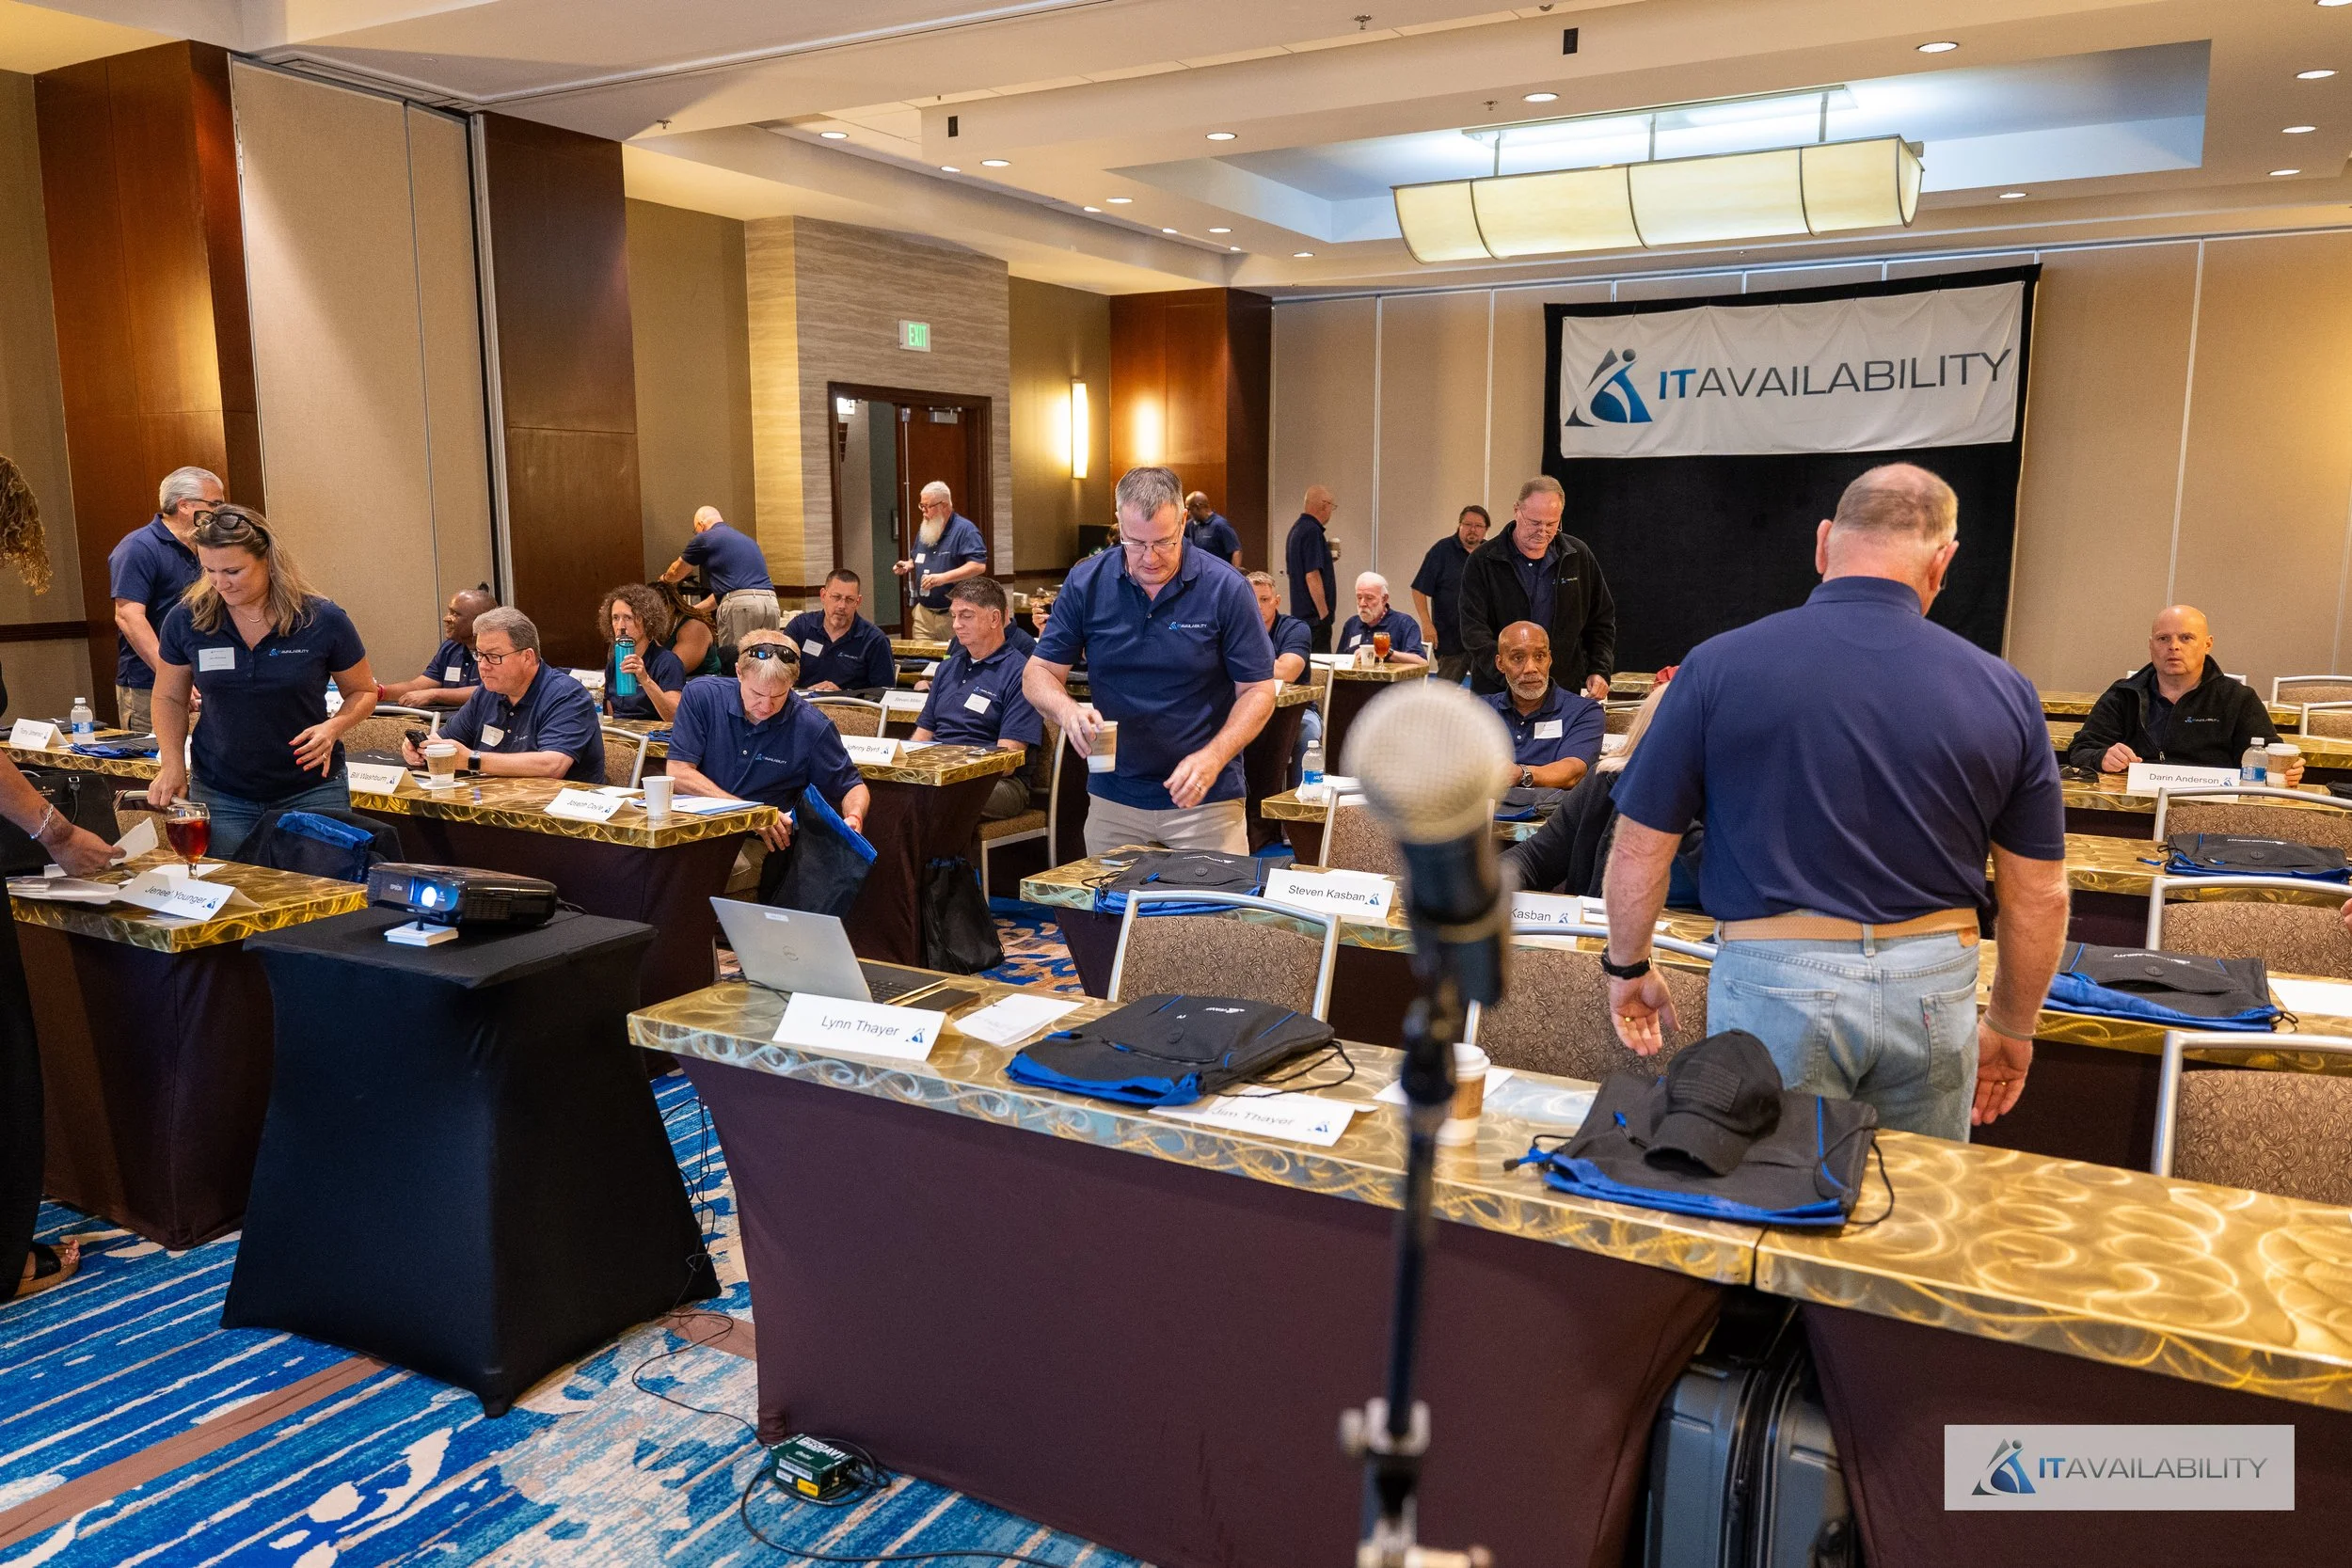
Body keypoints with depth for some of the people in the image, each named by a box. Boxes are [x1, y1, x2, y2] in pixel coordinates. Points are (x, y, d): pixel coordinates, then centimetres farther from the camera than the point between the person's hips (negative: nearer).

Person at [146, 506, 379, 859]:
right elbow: (169, 699, 10)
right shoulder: (185, 620, -4)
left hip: (312, 791, -1)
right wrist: (172, 765, -5)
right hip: (219, 796, 2)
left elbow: (363, 692, 3)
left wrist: (334, 726, -17)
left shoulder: (323, 620, -10)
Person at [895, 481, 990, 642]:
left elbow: (979, 565, -20)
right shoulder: (924, 529, 14)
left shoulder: (965, 529, -10)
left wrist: (943, 578, -26)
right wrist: (908, 565, 4)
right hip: (923, 613, 7)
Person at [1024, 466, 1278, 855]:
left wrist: (1213, 758, -20)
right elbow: (1038, 673, 2)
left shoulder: (1225, 588, -8)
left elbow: (1258, 691, -5)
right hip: (1112, 800, 2)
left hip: (1207, 801, -2)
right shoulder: (1086, 583, -2)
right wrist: (1067, 710, -21)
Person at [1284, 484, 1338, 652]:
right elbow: (1312, 576, -22)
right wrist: (1324, 613, -19)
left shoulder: (1296, 529, 14)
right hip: (1314, 616, -10)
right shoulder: (1312, 531, -16)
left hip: (1300, 613, 10)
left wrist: (1327, 557, 17)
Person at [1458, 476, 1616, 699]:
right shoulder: (1483, 561, -4)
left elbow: (1602, 621, 16)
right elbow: (1474, 632, -11)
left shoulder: (1579, 556, 6)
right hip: (1496, 692, -2)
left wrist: (1600, 672, 1)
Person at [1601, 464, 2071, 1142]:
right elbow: (2039, 896, 6)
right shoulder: (2001, 692, -1)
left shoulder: (1719, 667, -8)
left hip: (1778, 978, -2)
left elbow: (1640, 851, -4)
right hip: (1933, 985, 3)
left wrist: (1628, 968, 13)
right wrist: (2011, 1030, 20)